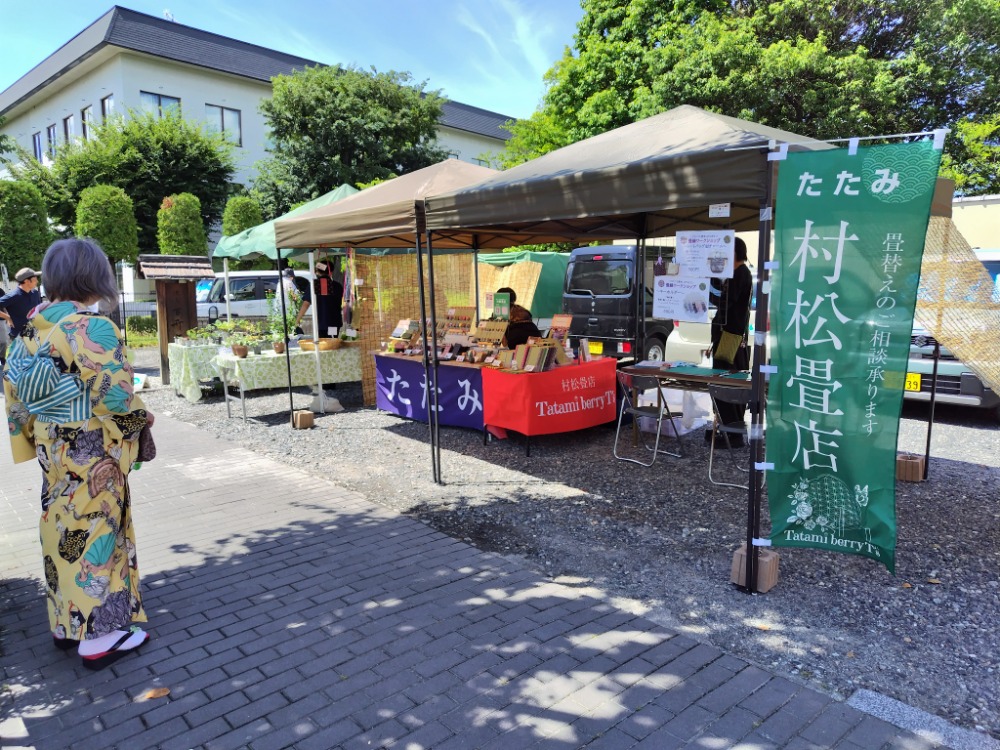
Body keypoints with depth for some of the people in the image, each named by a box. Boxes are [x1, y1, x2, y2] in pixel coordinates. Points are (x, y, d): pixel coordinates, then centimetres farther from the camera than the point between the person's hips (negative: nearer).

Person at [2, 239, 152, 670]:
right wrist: (141, 418, -3)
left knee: (63, 527, 18)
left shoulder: (35, 323, 4)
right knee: (94, 530, 2)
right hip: (90, 449, -7)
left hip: (53, 444, 7)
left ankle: (66, 621, 32)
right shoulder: (93, 327, -19)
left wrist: (35, 432, 18)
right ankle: (97, 635, 13)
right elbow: (113, 394, -22)